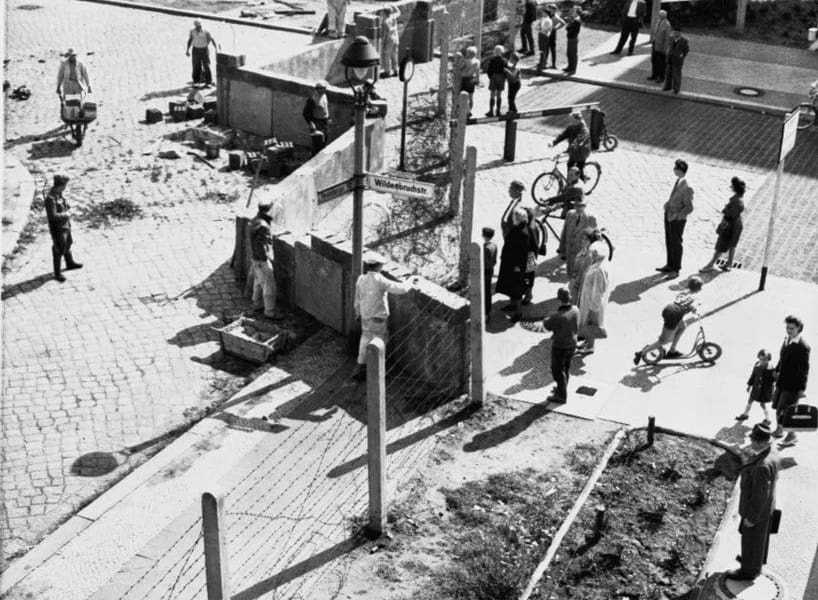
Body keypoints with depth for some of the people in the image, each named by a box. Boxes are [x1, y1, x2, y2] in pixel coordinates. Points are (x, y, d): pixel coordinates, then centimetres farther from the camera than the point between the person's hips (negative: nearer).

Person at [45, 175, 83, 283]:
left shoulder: (59, 194, 0)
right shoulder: (50, 198, -28)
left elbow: (66, 205, 15)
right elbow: (53, 216, -32)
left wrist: (68, 211, -6)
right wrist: (65, 214, -19)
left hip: (65, 225, 10)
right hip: (58, 228, -10)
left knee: (68, 244, 27)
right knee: (58, 250, 1)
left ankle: (70, 263, 49)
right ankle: (57, 273, 14)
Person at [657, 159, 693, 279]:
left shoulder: (687, 188, -27)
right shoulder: (679, 181, -1)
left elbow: (689, 208, -23)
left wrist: (675, 216, -21)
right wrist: (668, 203, 4)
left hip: (677, 219, -8)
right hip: (668, 215, 8)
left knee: (676, 244, 7)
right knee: (669, 241, 20)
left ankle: (675, 270, 21)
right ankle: (670, 265, 35)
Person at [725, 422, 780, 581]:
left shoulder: (762, 466, -41)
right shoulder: (772, 453, -11)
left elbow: (760, 495, -30)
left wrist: (751, 519, -17)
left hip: (756, 508, -8)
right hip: (765, 505, 8)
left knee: (751, 540, 16)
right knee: (759, 537, 30)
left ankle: (749, 571, 37)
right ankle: (755, 561, 53)